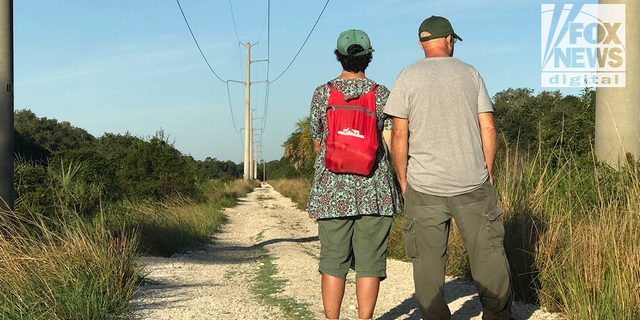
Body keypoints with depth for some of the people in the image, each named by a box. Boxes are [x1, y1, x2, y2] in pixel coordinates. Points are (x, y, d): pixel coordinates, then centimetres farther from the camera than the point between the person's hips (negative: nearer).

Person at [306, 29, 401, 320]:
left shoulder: (321, 94, 3)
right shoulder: (382, 95, 0)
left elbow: (316, 144, 12)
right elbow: (393, 143, -3)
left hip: (331, 190, 1)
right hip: (374, 190, -1)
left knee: (333, 263, 7)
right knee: (369, 264, 4)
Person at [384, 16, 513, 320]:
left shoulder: (408, 77, 1)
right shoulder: (470, 73, 6)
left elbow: (399, 136, -3)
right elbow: (488, 129, 4)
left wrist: (403, 181, 6)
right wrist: (487, 173, 14)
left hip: (424, 187, -1)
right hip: (473, 183, 1)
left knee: (428, 261, 4)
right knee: (487, 255, 9)